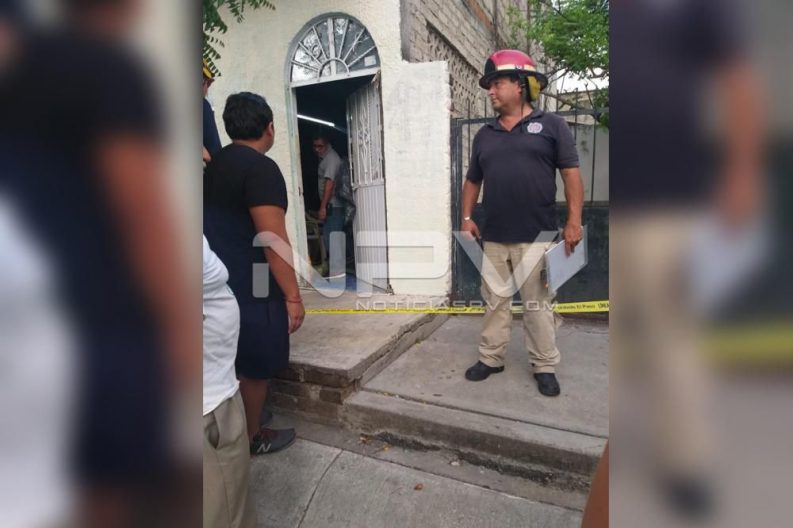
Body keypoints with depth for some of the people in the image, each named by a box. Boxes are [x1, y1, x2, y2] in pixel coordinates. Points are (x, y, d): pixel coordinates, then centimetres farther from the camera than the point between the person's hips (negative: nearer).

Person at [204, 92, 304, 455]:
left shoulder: (217, 164, 10)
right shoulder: (260, 168, -19)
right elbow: (273, 240, -23)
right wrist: (293, 296, -17)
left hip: (222, 282, 9)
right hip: (251, 288, -9)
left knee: (233, 364, 22)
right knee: (256, 367, 9)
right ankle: (251, 438, 27)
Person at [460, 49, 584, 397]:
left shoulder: (550, 125, 2)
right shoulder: (484, 135, 13)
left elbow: (571, 173, -1)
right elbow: (472, 180, 19)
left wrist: (574, 220, -8)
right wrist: (466, 218, 9)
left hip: (536, 236, -4)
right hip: (493, 238, 4)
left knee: (538, 303, 5)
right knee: (494, 300, 11)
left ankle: (545, 367, 19)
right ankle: (490, 358, 23)